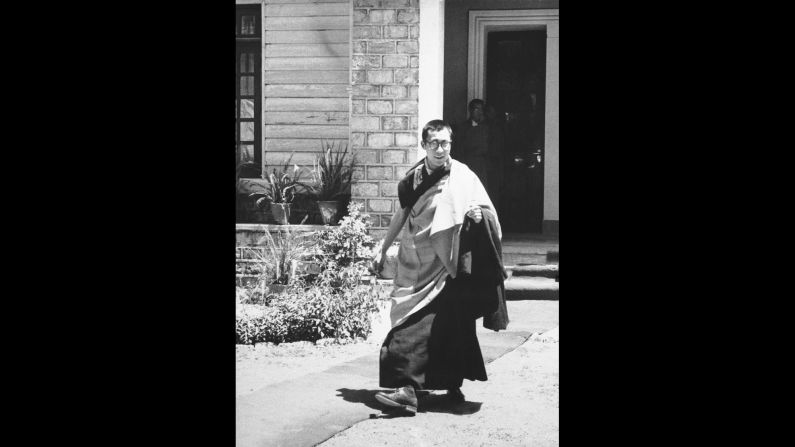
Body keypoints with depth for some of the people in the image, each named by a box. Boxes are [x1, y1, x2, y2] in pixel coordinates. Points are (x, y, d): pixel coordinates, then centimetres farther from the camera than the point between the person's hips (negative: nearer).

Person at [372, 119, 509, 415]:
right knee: (412, 324, 2)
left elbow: (489, 213, -4)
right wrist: (383, 250, 21)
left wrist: (480, 215, -26)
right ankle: (408, 386, 10)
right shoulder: (413, 178, 6)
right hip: (416, 264, 4)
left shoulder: (462, 177, -6)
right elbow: (402, 215, 18)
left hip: (447, 266, -4)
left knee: (452, 325, -7)